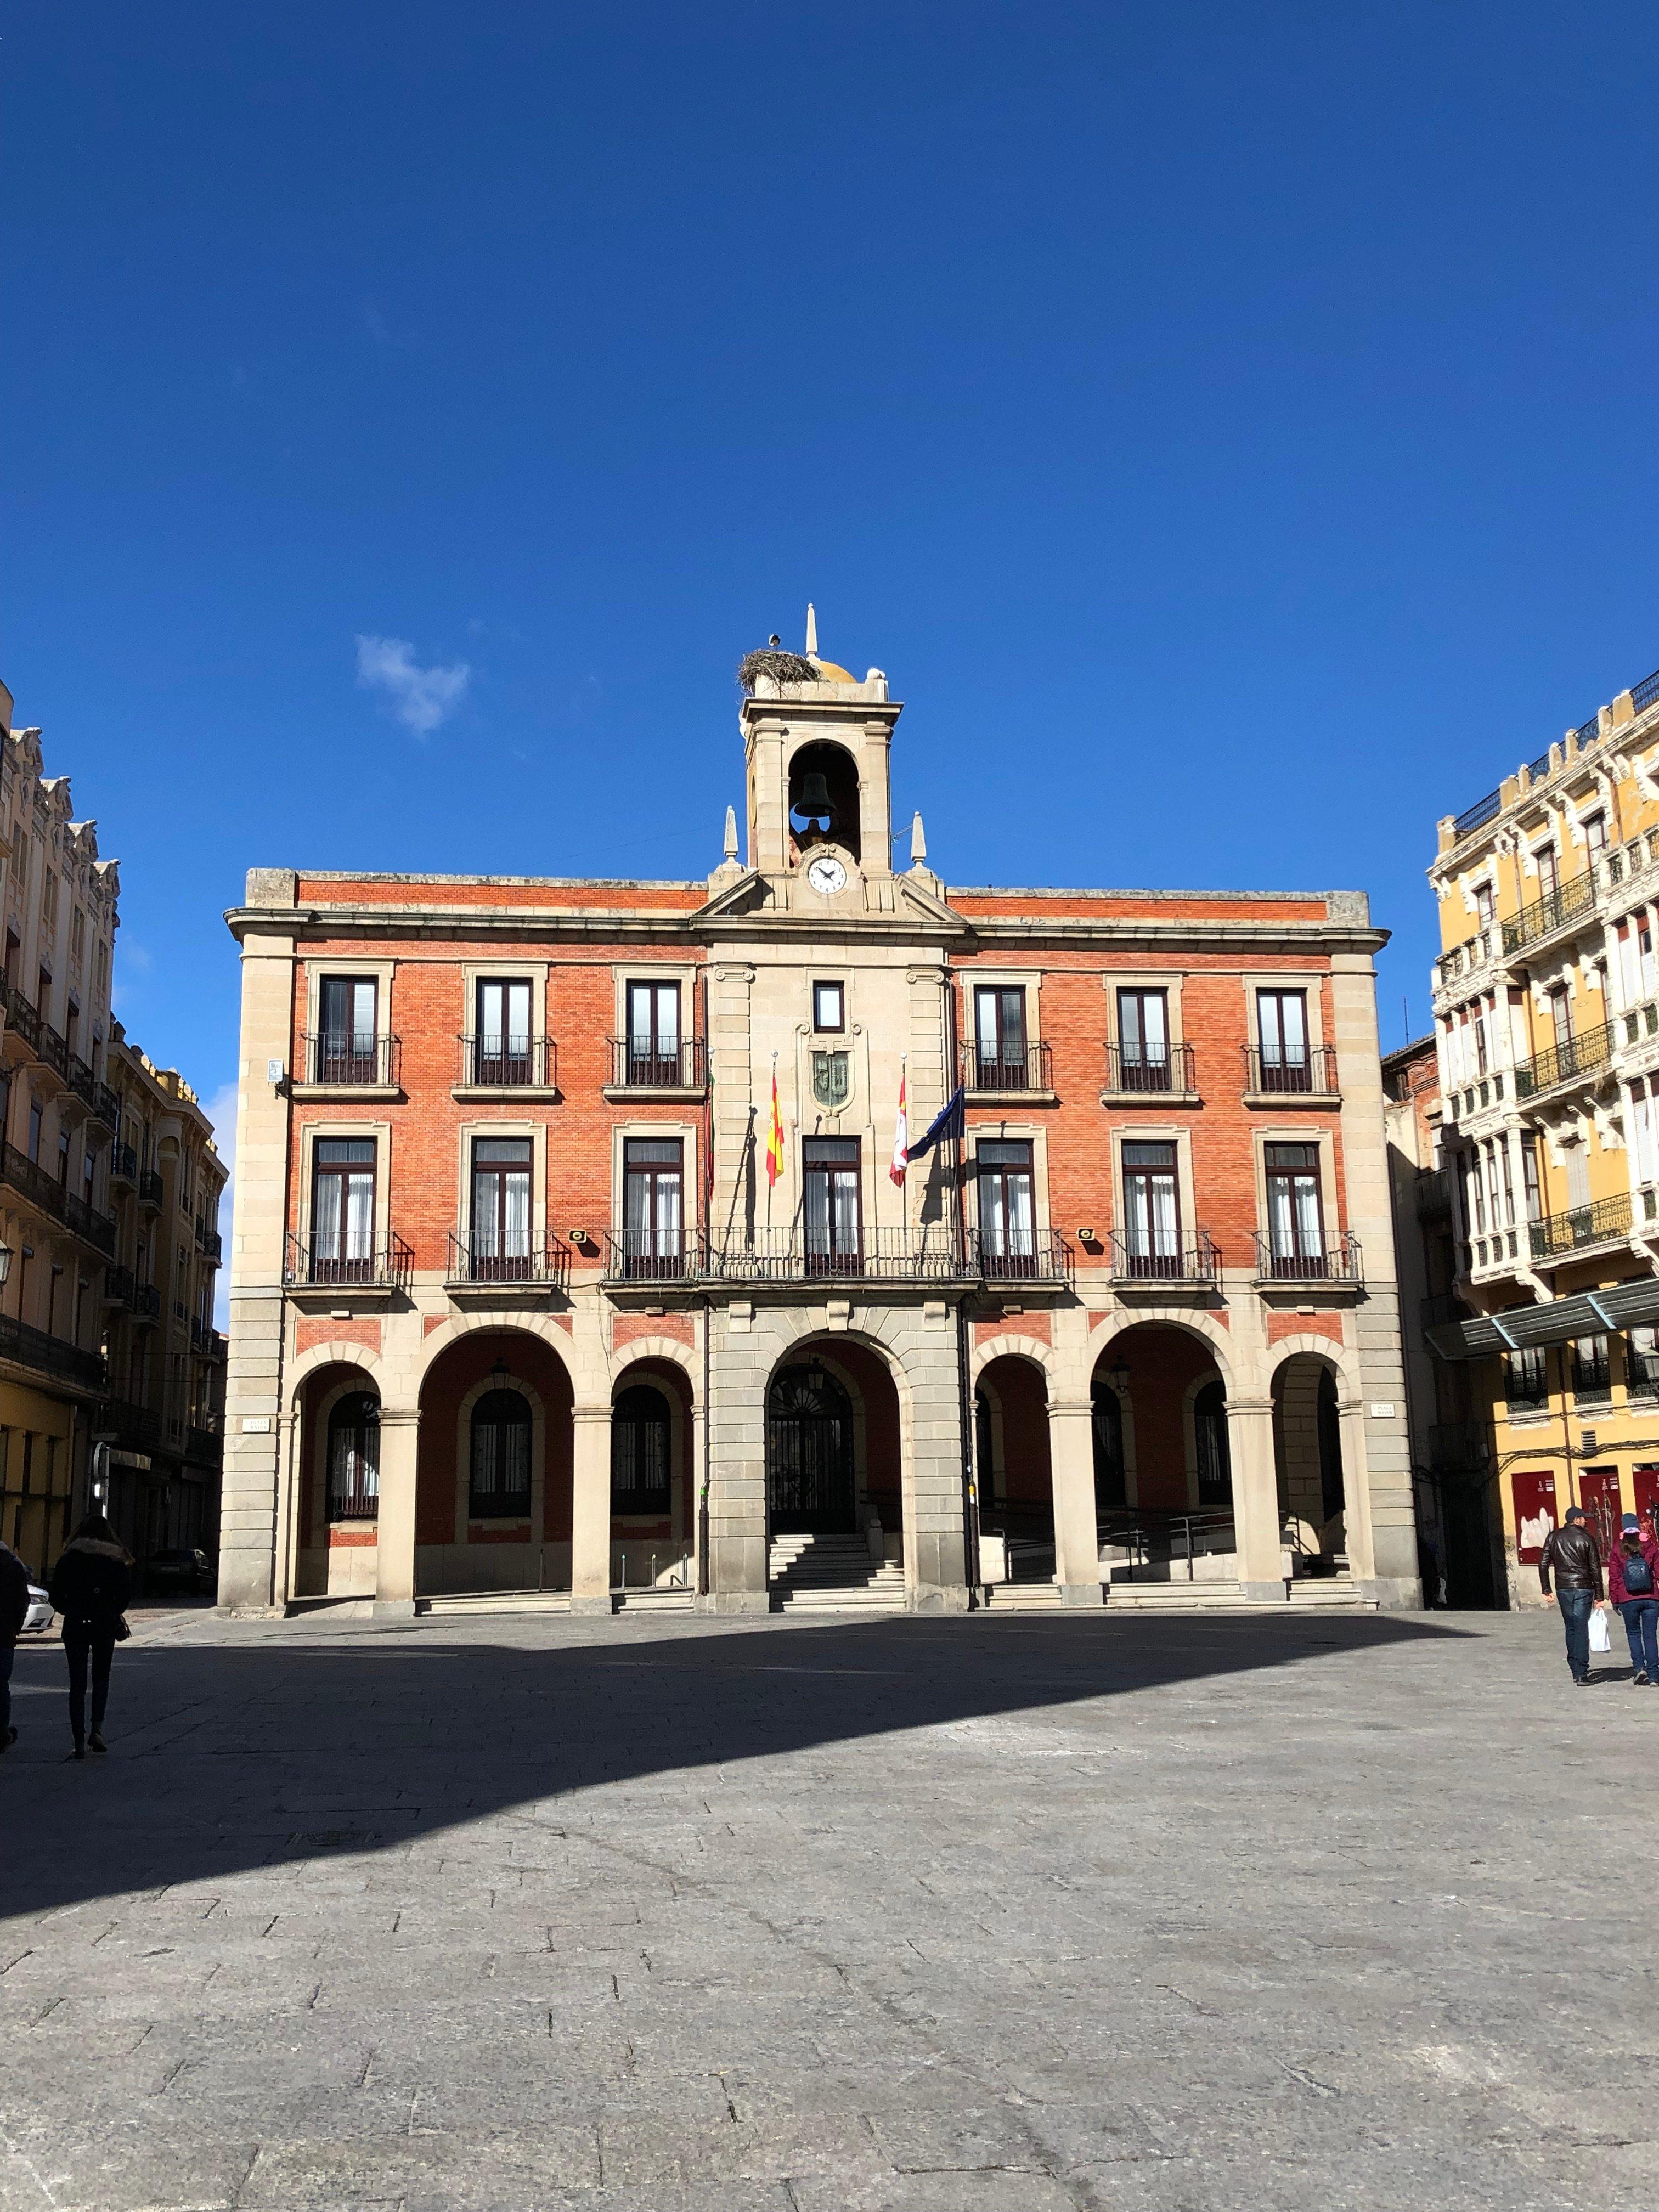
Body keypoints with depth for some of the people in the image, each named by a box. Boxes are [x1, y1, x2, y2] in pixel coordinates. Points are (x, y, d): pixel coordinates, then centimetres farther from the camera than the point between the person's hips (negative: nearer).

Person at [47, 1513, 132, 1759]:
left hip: (75, 1626, 0)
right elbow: (125, 1594, -4)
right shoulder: (116, 1559, 1)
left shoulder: (69, 1558, 1)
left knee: (77, 1684, 4)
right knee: (101, 1678, 19)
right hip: (105, 1627, 0)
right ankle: (97, 1728, 2)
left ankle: (79, 1743, 0)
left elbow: (56, 1596, 0)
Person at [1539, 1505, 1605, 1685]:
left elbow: (1543, 1564, 3)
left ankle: (1575, 1669, 17)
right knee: (1581, 1629, -2)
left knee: (1570, 1628, 15)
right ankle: (1581, 1673, -8)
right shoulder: (1587, 1539, -3)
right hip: (1583, 1588, -3)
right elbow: (1595, 1569, -3)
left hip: (1563, 1589, 3)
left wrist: (1546, 1590, 9)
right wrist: (1598, 1596, 1)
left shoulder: (1554, 1537, 5)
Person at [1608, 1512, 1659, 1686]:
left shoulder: (1617, 1550, -1)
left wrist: (1615, 1600, 7)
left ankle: (1639, 1667, -1)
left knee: (1633, 1633, 16)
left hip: (1628, 1600, -1)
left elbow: (1614, 1577, 0)